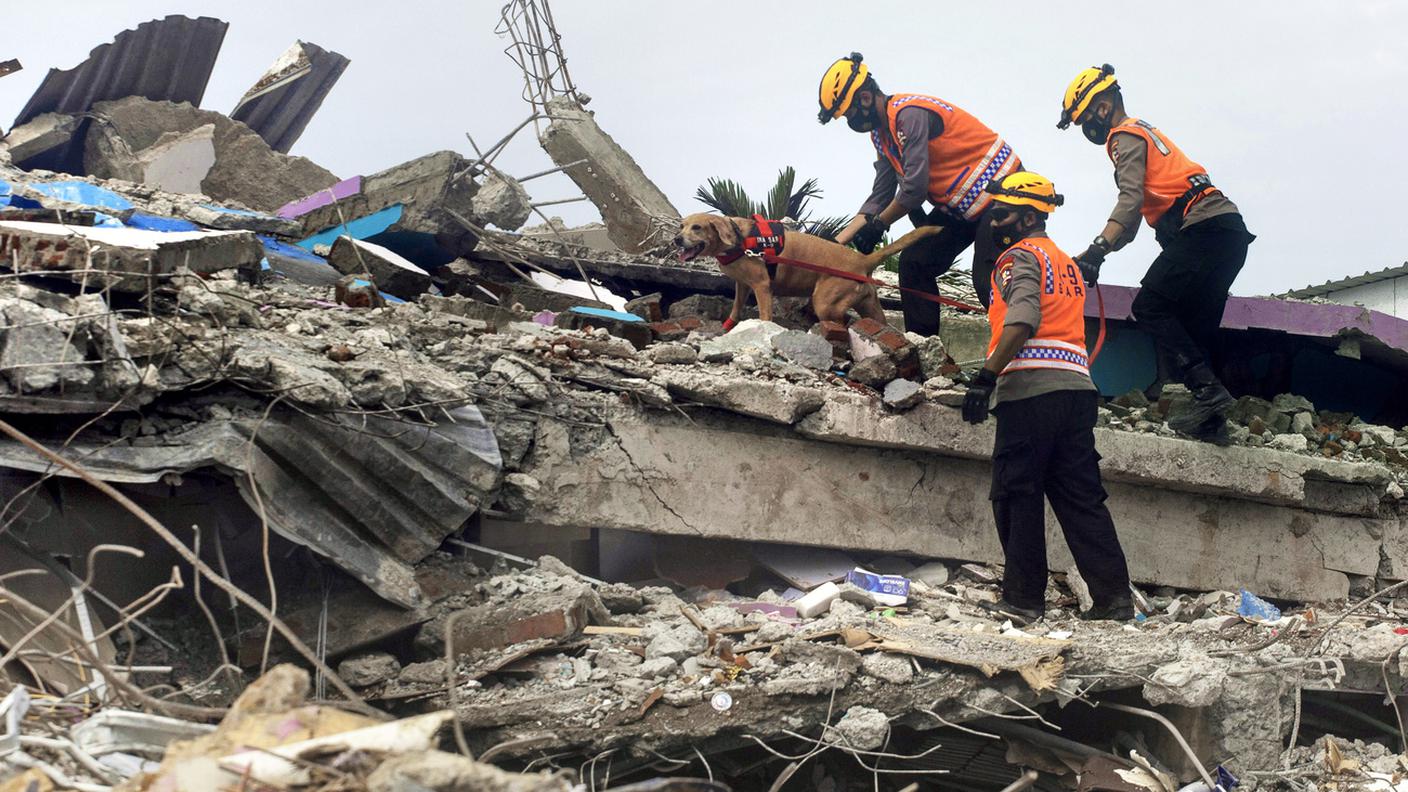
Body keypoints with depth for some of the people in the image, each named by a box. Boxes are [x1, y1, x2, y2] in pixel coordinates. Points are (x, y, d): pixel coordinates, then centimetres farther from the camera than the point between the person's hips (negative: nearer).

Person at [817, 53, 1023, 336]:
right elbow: (880, 196, 9)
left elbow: (915, 188, -26)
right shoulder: (880, 132, 7)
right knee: (914, 262, 2)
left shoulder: (910, 114, -24)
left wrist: (877, 225, -12)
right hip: (959, 204, 10)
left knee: (987, 280, -15)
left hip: (1001, 193, -10)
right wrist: (838, 241, 1)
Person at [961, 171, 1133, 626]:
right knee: (1081, 498, 7)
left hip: (1031, 388, -8)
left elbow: (1021, 320, -16)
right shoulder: (1066, 263, 28)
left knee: (1016, 495, -2)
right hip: (1077, 387, 8)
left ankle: (1023, 600, -1)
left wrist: (986, 378, -19)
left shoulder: (1020, 256, -1)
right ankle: (1114, 597, 2)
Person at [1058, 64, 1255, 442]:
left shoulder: (1126, 136, 0)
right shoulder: (1145, 133, 31)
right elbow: (1135, 216, 30)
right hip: (1229, 229, 10)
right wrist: (1098, 253, 22)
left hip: (1203, 227, -10)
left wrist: (1098, 250, -28)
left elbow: (1131, 199, -19)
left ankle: (1208, 389, -21)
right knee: (1194, 329, 10)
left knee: (1150, 307, -10)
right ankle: (1209, 419, 3)